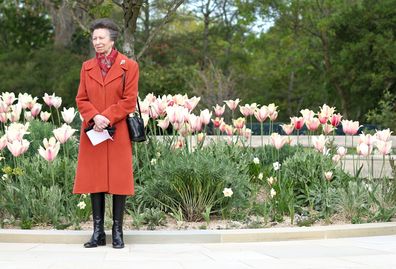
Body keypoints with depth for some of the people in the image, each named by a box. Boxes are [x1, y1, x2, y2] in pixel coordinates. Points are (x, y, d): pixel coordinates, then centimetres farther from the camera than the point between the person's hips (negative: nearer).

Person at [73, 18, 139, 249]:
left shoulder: (129, 66, -1)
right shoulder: (87, 67, 11)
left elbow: (130, 101, -6)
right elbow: (81, 99, 8)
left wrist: (107, 118, -16)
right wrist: (95, 117, -12)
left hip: (118, 132, -3)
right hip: (93, 131, 3)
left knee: (119, 179, 0)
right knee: (95, 179, 4)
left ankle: (118, 231, 7)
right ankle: (98, 232, 10)